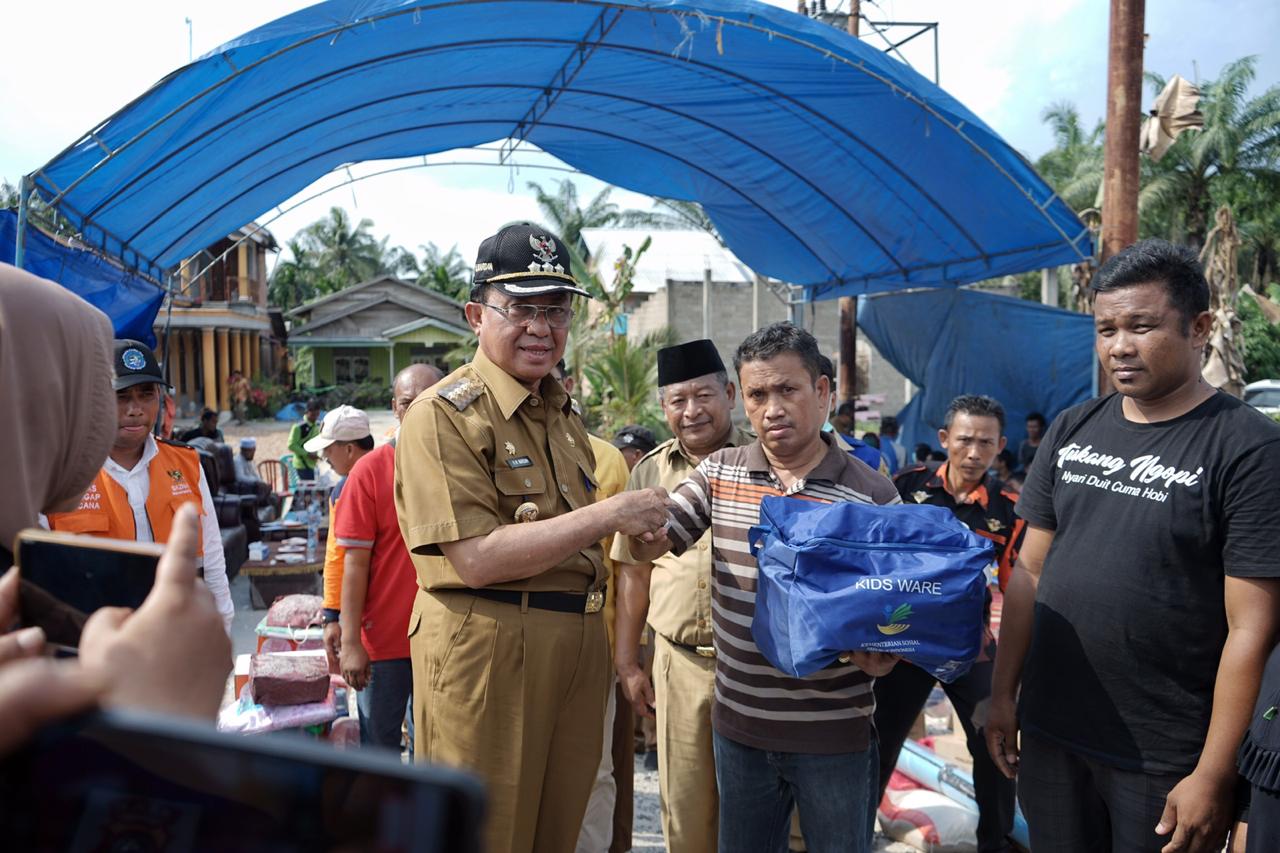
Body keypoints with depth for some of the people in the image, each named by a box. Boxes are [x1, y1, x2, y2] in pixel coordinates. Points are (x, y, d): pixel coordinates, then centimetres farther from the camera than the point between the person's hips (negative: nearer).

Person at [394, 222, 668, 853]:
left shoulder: (562, 413, 14)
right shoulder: (444, 415, -13)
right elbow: (477, 558, -22)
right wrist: (609, 514, -21)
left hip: (576, 646, 8)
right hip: (486, 649, -7)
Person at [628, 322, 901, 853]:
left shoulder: (872, 494, -9)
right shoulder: (718, 473, 1)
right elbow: (650, 546, -3)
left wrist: (881, 654, -22)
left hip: (835, 734, -3)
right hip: (739, 726, 3)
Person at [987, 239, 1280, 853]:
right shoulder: (1072, 431, 3)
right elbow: (1030, 572, 7)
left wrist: (1214, 776, -15)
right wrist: (1003, 695, 5)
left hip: (1165, 757, -4)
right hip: (1049, 734, 4)